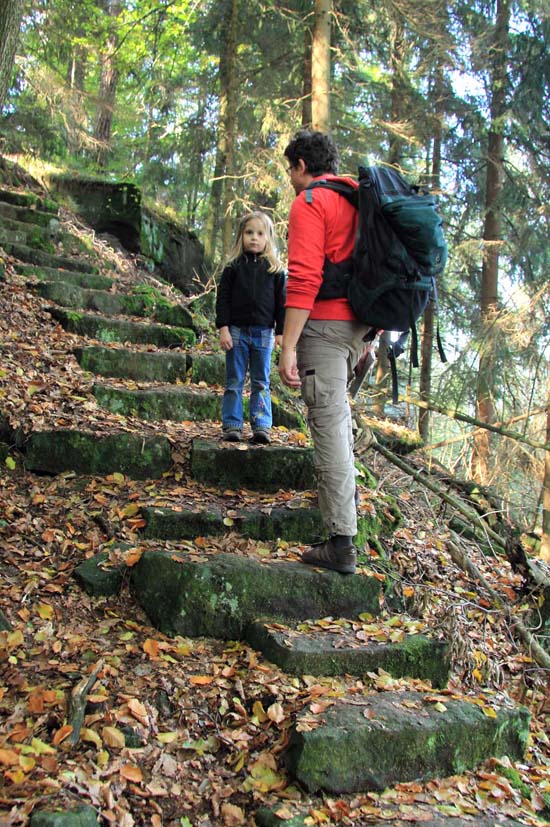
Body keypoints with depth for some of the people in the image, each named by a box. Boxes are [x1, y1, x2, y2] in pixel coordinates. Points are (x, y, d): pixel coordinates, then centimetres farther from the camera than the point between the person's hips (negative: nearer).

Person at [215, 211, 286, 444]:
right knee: (234, 382, 4)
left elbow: (281, 302, 7)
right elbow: (223, 299, 2)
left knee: (261, 383, 5)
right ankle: (232, 425, 9)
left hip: (263, 333, 0)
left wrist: (281, 332, 1)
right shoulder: (233, 267, 4)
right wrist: (223, 328, -7)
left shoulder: (275, 270, 6)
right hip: (236, 330, 0)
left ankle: (261, 426, 9)